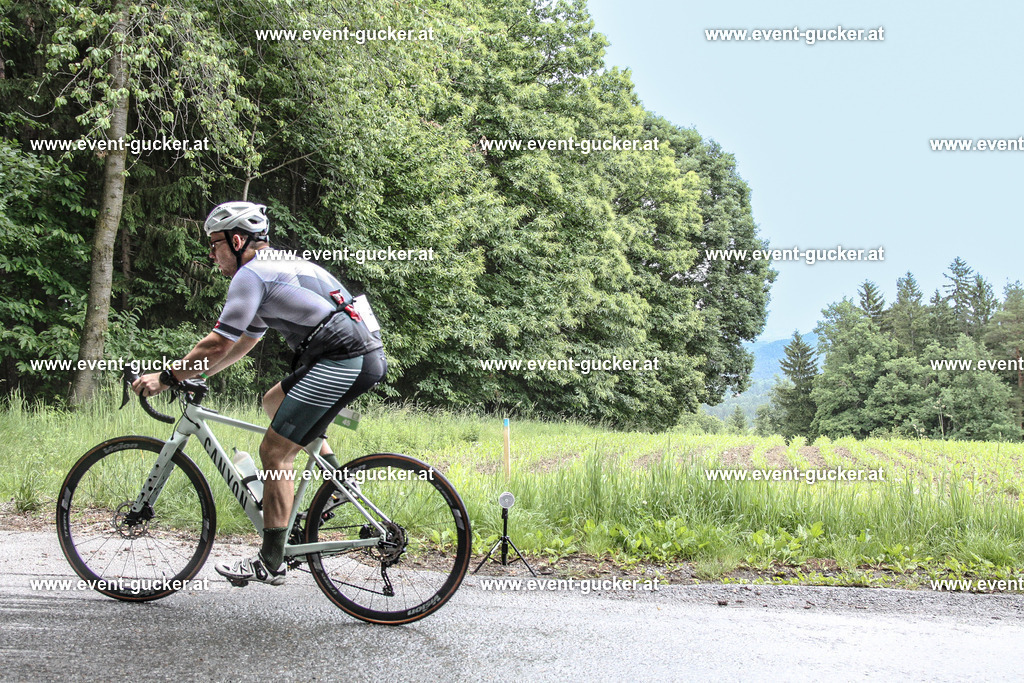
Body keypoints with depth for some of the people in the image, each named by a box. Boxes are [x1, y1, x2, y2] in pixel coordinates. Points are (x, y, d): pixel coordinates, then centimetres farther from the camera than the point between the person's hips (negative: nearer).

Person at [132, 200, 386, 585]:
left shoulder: (252, 273, -6)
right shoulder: (276, 266, 25)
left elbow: (219, 344, -9)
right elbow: (242, 344, 30)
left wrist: (167, 377, 1)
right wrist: (191, 375, 29)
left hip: (340, 362, -10)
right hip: (366, 356, 10)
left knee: (274, 452, -4)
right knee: (274, 402, 27)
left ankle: (270, 563, 1)